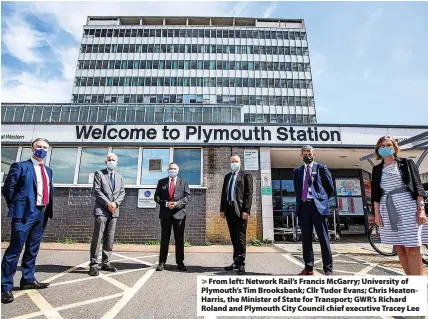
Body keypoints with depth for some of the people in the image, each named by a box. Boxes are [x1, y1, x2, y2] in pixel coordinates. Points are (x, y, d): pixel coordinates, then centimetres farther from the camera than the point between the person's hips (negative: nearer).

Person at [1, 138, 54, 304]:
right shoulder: (20, 166, -4)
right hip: (25, 213, -6)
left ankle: (28, 280, 26)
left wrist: (48, 209, 12)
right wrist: (16, 208, -2)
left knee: (33, 249, 14)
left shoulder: (48, 170, 15)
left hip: (42, 214, 7)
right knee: (15, 249, -2)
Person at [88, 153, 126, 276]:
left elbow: (122, 192, 12)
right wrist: (108, 204, -13)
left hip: (114, 210, 5)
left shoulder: (119, 176, 18)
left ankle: (105, 263, 14)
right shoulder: (99, 173, 4)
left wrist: (115, 203, -6)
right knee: (97, 238, -6)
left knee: (109, 239, 7)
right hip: (101, 209, -4)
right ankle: (94, 265, 0)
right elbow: (97, 191, -6)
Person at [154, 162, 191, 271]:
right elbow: (156, 196, 5)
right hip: (165, 213, 1)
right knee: (164, 238, 7)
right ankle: (162, 262, 17)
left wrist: (178, 203, -14)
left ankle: (180, 263, 15)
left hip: (179, 213, 0)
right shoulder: (161, 182, 10)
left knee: (179, 239, 5)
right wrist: (165, 203, -12)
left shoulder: (183, 183, 9)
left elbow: (188, 196, 1)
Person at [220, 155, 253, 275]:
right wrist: (222, 209, 8)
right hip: (229, 210, 6)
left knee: (240, 238, -2)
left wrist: (246, 210, -15)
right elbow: (223, 193, 16)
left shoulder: (246, 175, 1)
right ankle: (236, 262, 21)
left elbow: (249, 194, -7)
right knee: (234, 238, 11)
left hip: (240, 210, -6)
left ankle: (241, 264, 6)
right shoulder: (227, 176, 18)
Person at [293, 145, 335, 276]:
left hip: (317, 205, -3)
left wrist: (322, 200, 8)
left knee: (323, 238, 0)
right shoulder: (297, 171, 15)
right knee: (306, 238, 7)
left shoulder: (321, 167, 6)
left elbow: (330, 187, 7)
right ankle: (308, 268, 15)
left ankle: (328, 269, 9)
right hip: (303, 206, 3)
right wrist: (300, 201, 11)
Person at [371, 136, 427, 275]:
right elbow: (375, 193, 10)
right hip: (387, 210, 3)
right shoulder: (377, 169, 12)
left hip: (407, 207, -2)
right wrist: (376, 213, 3)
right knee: (399, 249, 6)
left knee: (412, 249, -6)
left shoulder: (407, 163, 8)